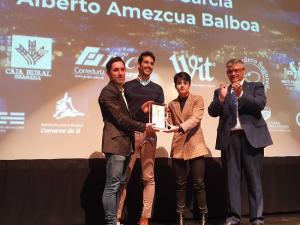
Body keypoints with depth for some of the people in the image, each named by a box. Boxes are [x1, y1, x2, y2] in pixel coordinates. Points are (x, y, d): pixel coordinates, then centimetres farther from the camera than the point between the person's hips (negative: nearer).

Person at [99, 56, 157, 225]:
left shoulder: (123, 91, 21)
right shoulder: (108, 92, -9)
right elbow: (120, 118, -15)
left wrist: (141, 110, 6)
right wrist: (143, 127, -11)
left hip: (125, 143, 9)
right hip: (116, 143, -9)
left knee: (119, 185, 11)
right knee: (113, 186, -6)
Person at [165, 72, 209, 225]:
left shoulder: (197, 99, 2)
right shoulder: (172, 104, 13)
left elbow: (195, 119, -14)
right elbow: (170, 124, 6)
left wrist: (179, 127, -28)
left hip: (195, 146, -3)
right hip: (178, 147, 3)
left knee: (198, 183, -1)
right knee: (180, 184, 6)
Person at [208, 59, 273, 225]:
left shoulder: (256, 86, 11)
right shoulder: (221, 91, 14)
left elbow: (260, 104, -6)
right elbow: (212, 112, 2)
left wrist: (241, 94, -16)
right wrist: (221, 98, -15)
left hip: (251, 136, -1)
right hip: (229, 138, 2)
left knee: (254, 178, 1)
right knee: (232, 179, 3)